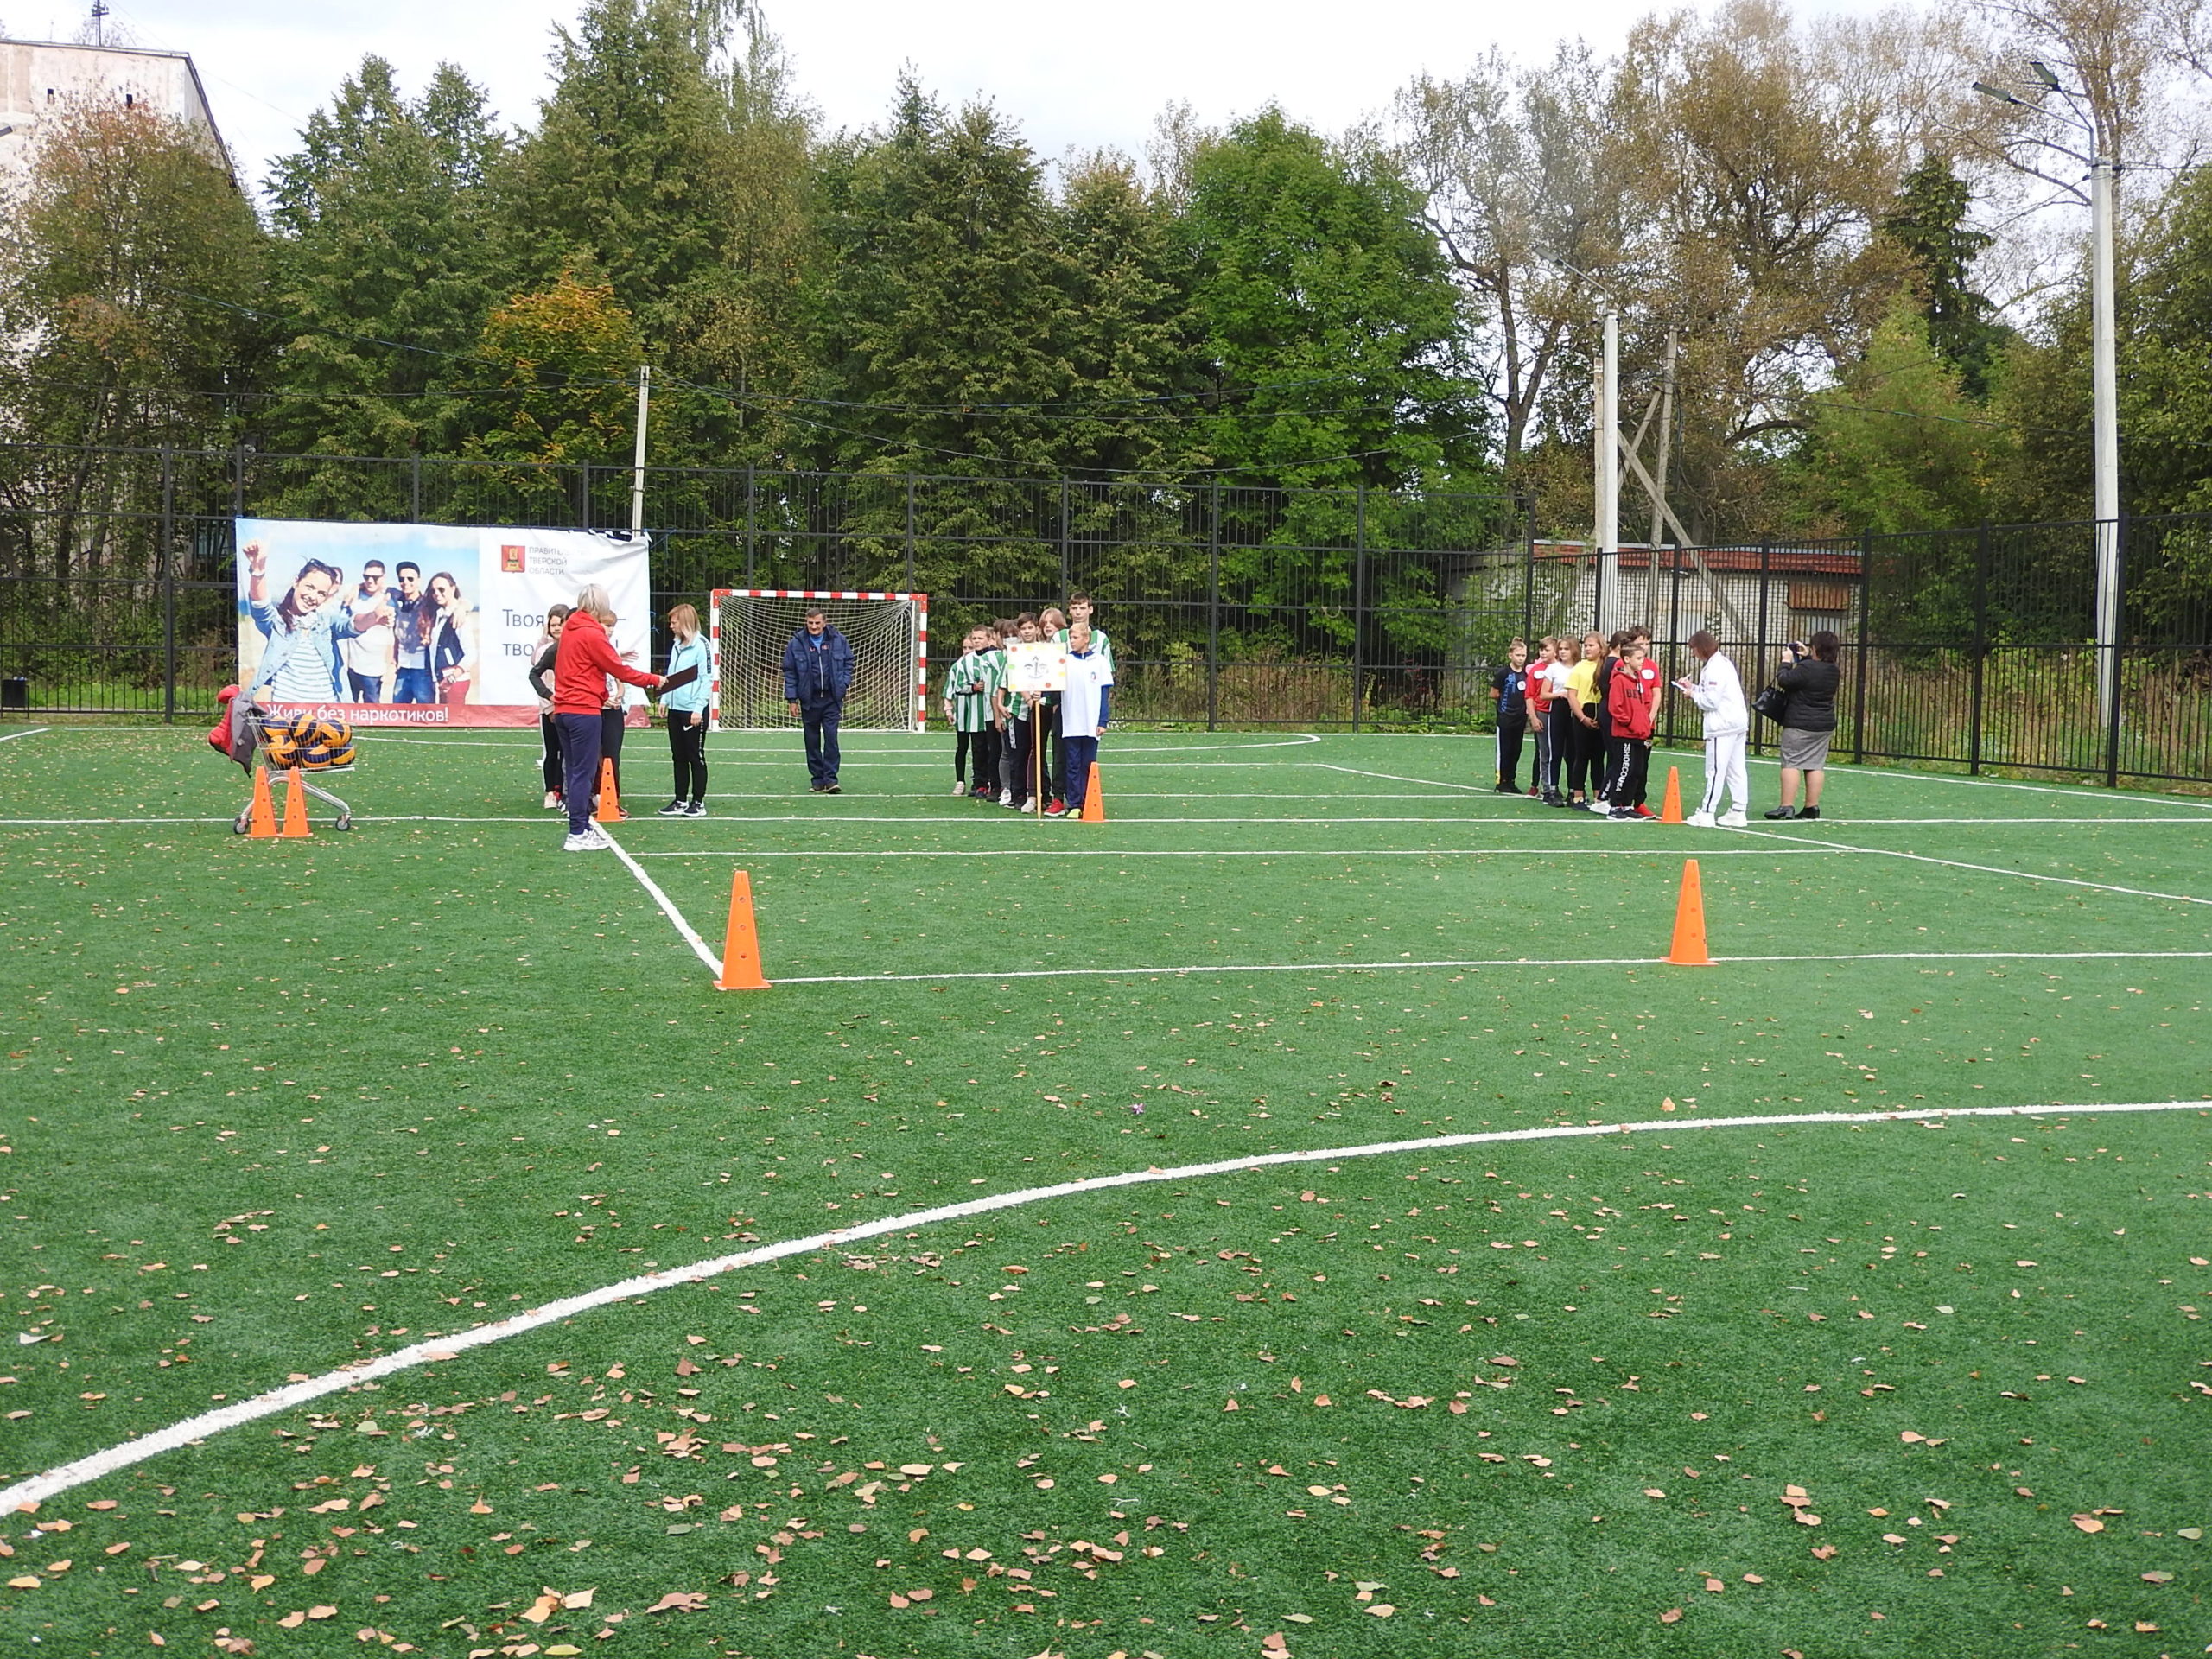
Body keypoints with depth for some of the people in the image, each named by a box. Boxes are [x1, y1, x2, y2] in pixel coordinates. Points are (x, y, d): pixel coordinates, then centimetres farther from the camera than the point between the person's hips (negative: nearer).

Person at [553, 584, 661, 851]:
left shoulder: (570, 630, 12)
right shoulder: (592, 635, -13)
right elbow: (620, 670, -8)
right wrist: (653, 680, 1)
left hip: (563, 708, 9)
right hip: (584, 711, -9)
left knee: (574, 770, 13)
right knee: (584, 772, -5)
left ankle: (583, 826, 20)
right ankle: (578, 835, -5)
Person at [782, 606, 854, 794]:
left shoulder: (838, 640, -1)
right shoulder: (797, 643, -2)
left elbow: (848, 662, 12)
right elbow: (789, 672, 2)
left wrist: (845, 683, -2)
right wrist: (791, 699, -2)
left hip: (832, 699, -1)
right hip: (809, 699, 1)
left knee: (831, 737, -8)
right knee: (812, 741, 6)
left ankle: (830, 778, -6)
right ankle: (817, 780, 14)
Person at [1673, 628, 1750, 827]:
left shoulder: (1714, 668, -15)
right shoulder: (1723, 662, 17)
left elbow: (1712, 701, -18)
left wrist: (1693, 694, -3)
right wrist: (1693, 687, 15)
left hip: (1723, 725, -10)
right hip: (1738, 722, 10)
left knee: (1715, 770, -7)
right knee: (1736, 769, 10)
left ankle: (1707, 813, -6)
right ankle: (1738, 811, 12)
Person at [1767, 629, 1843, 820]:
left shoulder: (1807, 668, -19)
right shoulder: (1833, 670, 7)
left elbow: (1784, 680, -14)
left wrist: (1786, 661, 0)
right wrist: (1806, 657, 22)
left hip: (1800, 725, -7)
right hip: (1825, 725, 7)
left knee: (1791, 763, -4)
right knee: (1816, 765, 9)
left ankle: (1787, 807, -9)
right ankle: (1812, 807, 9)